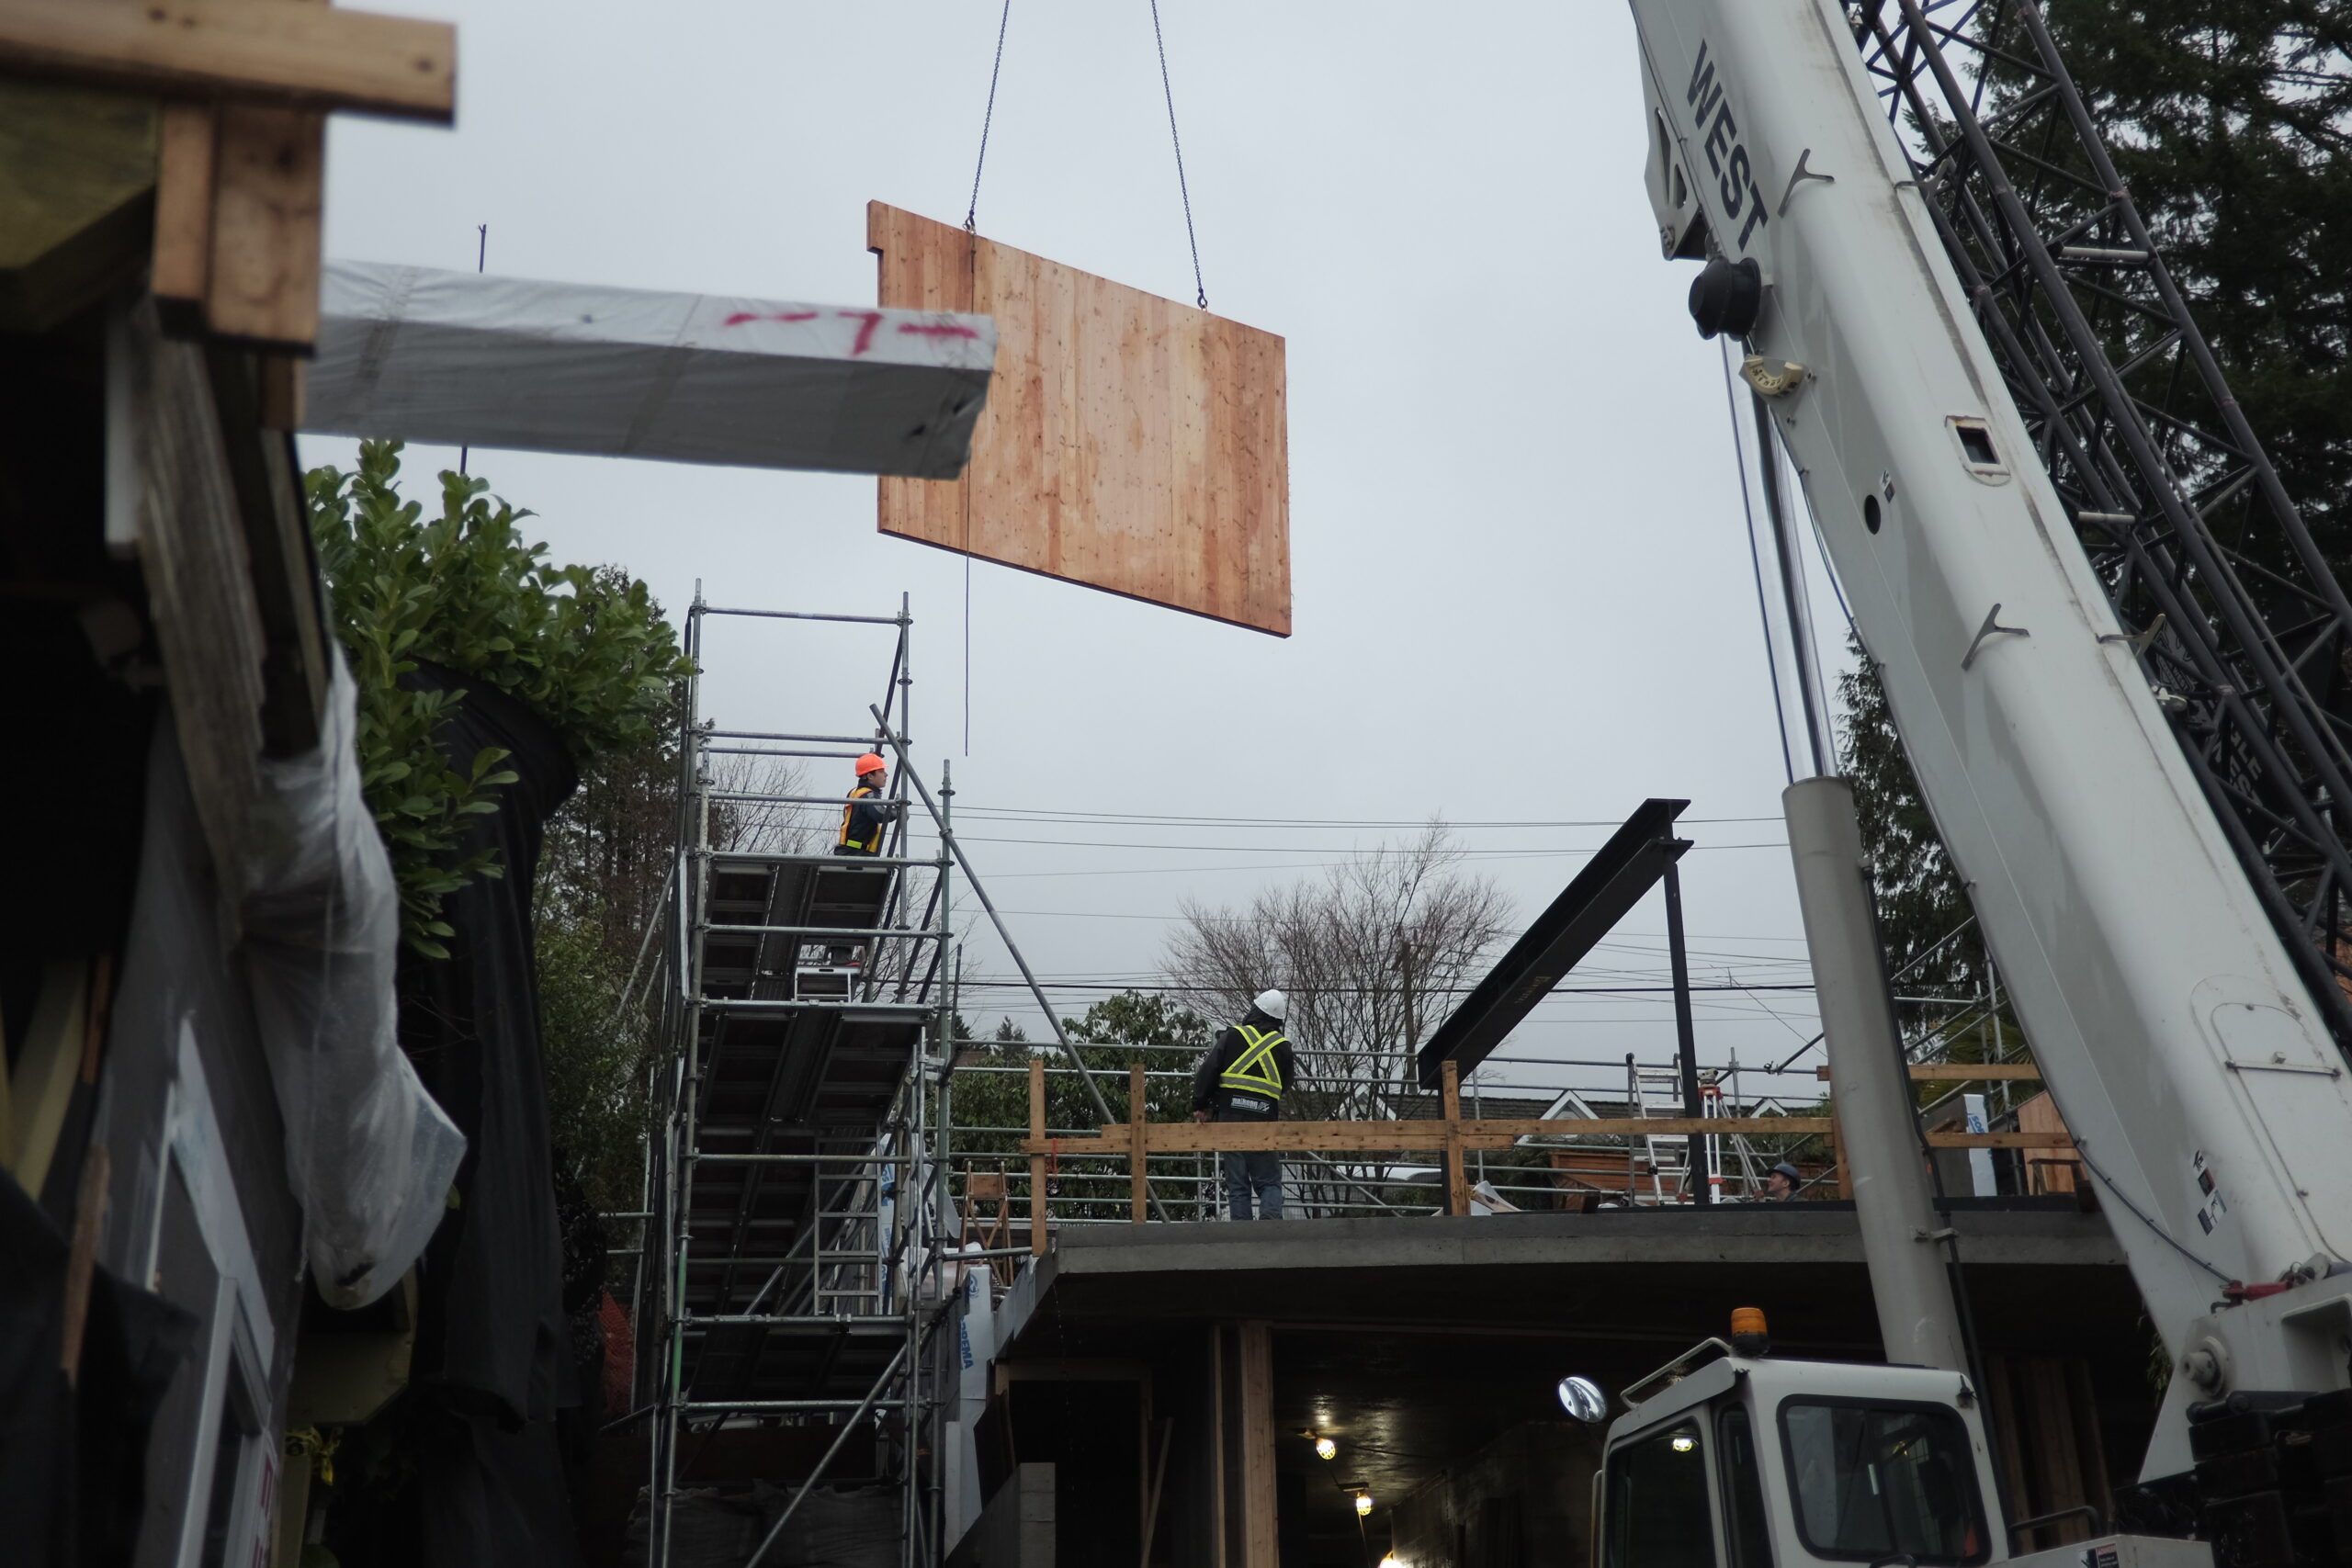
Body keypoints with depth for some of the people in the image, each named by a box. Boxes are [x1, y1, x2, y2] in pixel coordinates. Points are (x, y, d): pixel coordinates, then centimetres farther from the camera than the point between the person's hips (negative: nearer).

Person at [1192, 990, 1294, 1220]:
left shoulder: (1232, 1036, 1)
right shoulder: (1283, 1047, 6)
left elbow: (1207, 1073, -1)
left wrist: (1200, 1106, 9)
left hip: (1229, 1119, 0)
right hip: (1264, 1122, 1)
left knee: (1237, 1185, 6)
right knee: (1269, 1182, 7)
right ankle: (1271, 1213, -20)